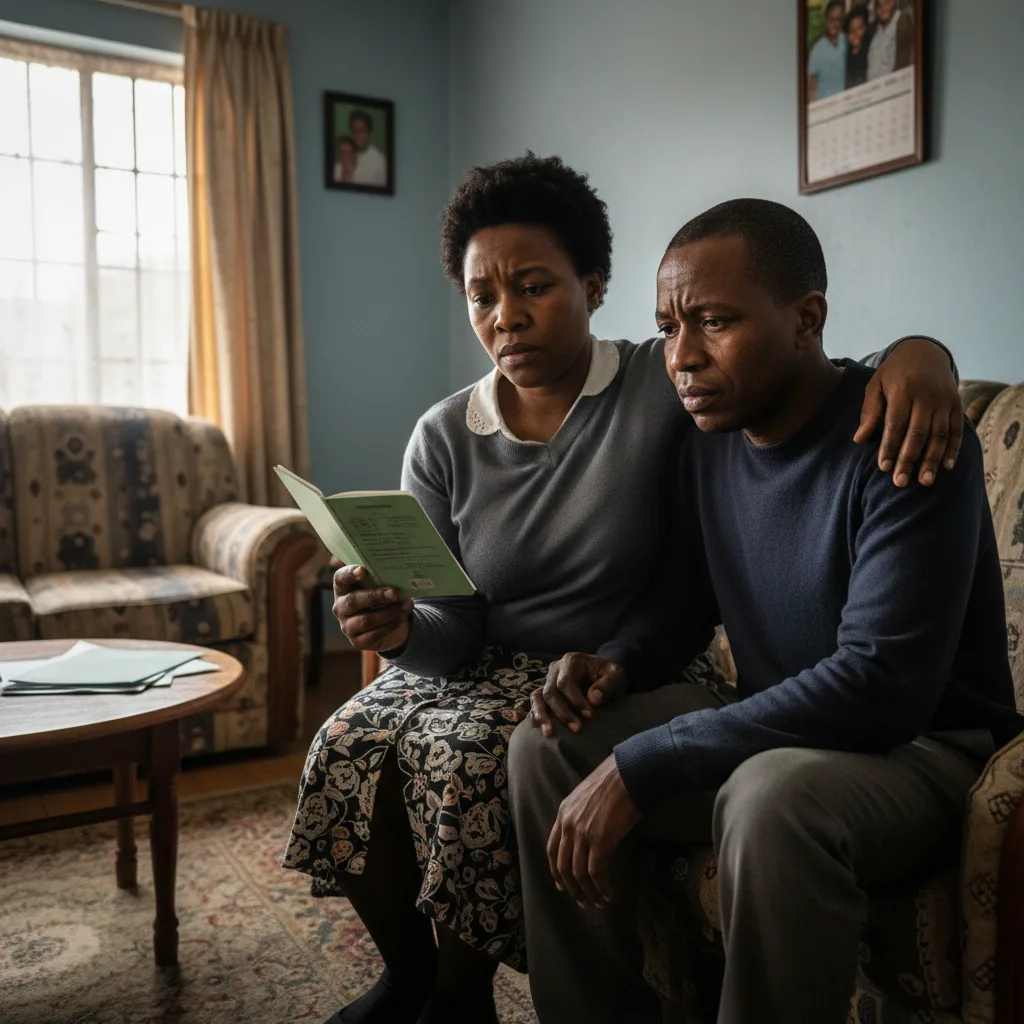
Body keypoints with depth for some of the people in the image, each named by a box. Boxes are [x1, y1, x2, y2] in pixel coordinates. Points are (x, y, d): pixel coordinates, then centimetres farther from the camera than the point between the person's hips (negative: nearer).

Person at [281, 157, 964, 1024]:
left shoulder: (665, 386, -11)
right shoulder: (443, 440, -2)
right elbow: (456, 640, -5)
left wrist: (918, 350, -32)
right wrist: (399, 629, -28)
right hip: (490, 666, 4)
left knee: (465, 757, -27)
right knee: (349, 745, -17)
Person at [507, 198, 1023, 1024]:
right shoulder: (712, 436, 0)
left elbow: (883, 684, -30)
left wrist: (642, 766, -31)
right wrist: (624, 665, -10)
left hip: (923, 744, -6)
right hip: (774, 727, 7)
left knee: (775, 795, -38)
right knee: (546, 747, -7)